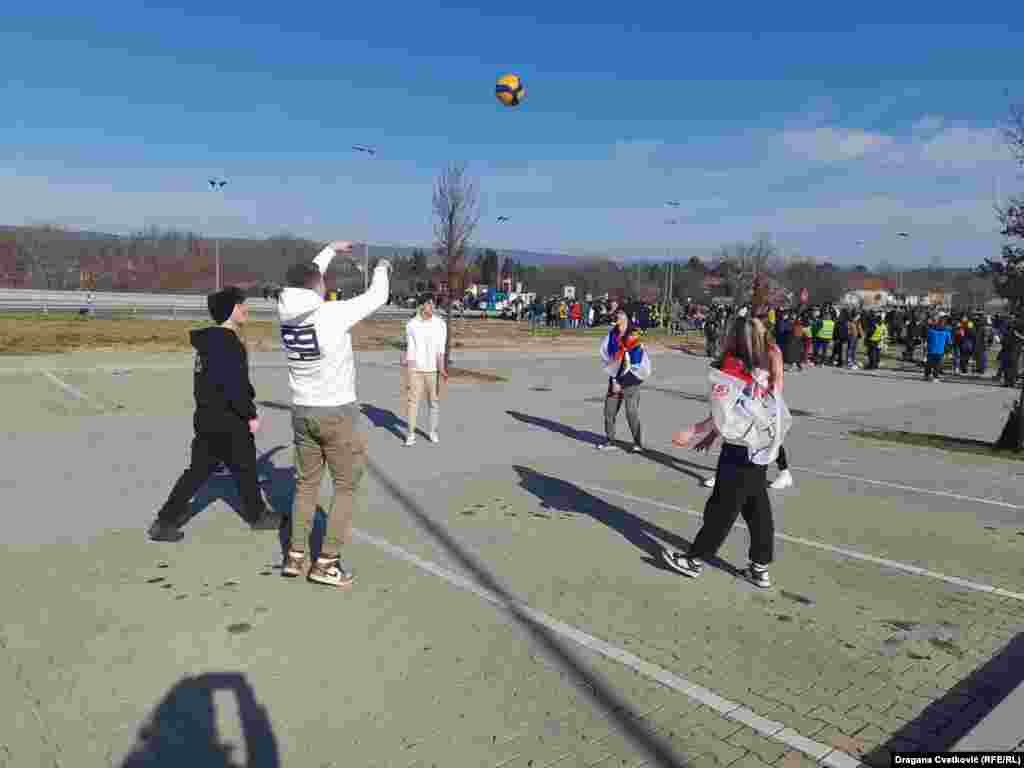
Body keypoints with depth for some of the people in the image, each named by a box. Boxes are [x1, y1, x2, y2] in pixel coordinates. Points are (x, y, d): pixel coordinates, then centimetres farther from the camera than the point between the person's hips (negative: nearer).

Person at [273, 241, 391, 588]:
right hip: (338, 414, -6)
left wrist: (330, 250, 28)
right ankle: (326, 563, 8)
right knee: (347, 487, 7)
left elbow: (305, 283, 17)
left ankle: (295, 556, 22)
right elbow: (377, 297, -8)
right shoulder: (334, 314, -20)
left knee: (305, 484, 18)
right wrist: (381, 268, 13)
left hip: (302, 412, 6)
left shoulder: (287, 313, -3)